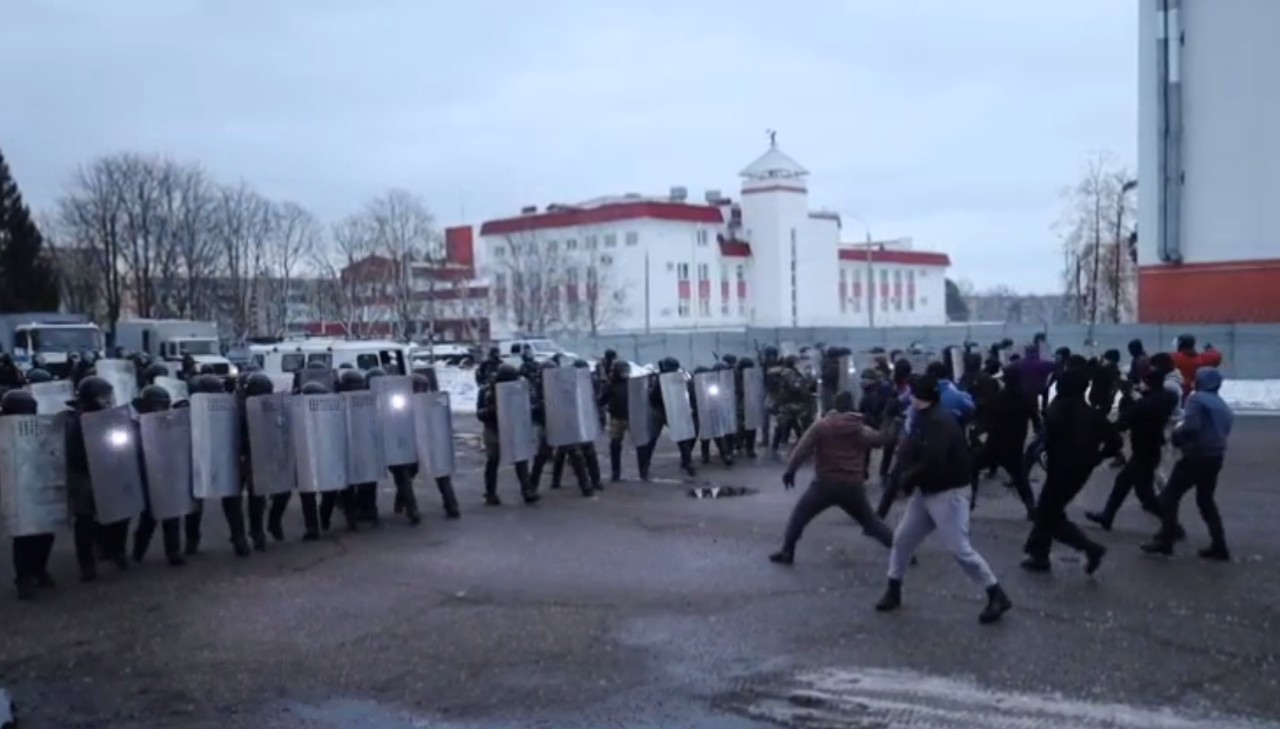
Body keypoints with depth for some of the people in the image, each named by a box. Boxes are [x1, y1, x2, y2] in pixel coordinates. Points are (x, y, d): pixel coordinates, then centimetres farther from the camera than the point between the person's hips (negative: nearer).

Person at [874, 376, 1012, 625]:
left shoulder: (942, 423, -22)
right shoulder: (922, 421, 9)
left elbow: (933, 463, -30)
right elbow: (908, 454, 6)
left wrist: (909, 479, -14)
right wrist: (909, 477, -15)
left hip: (947, 493, -9)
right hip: (925, 492, 9)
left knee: (960, 549, -8)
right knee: (902, 538, 11)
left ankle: (998, 597, 4)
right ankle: (893, 592, 25)